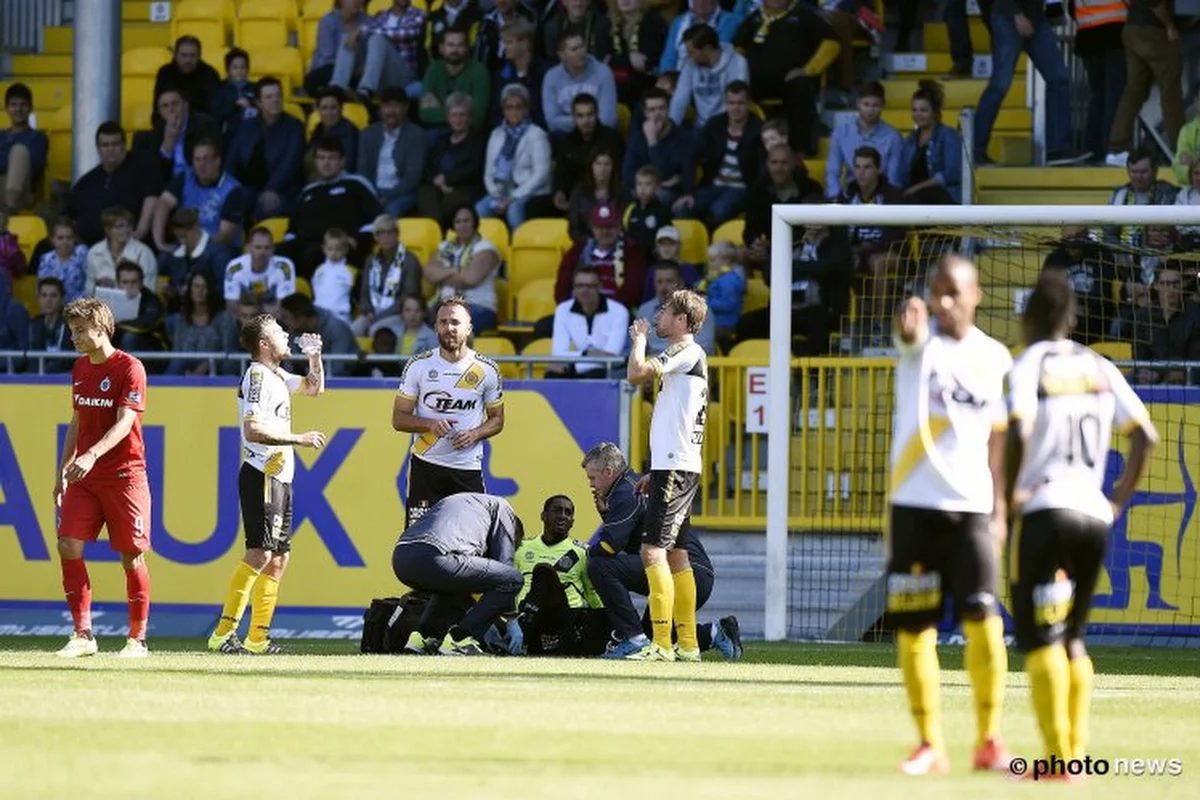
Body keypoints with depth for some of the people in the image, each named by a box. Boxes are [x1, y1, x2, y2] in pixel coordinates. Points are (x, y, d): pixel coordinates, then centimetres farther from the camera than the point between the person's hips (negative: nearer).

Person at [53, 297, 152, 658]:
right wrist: (63, 470, 20)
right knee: (68, 545, -8)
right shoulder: (80, 369, 12)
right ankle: (83, 635, -3)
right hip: (83, 477, 6)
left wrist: (92, 455, -33)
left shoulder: (129, 368, -10)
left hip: (124, 473, -6)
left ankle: (137, 639, 8)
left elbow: (125, 422, -20)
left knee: (131, 555, -1)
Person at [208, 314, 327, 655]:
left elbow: (314, 387, 36)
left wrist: (314, 356, 18)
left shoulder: (277, 376, 17)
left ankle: (257, 638, 10)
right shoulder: (257, 376, -12)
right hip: (262, 476, -10)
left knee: (279, 557, 9)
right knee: (260, 553, -17)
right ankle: (223, 634, -21)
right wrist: (298, 439, -18)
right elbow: (253, 430, -23)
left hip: (279, 478, 10)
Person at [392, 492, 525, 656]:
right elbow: (504, 561, 16)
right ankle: (459, 640, -4)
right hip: (435, 557, -8)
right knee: (513, 579, 1)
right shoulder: (501, 507, 21)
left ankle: (423, 636, 17)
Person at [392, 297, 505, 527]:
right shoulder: (419, 366, 1)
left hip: (468, 469, 0)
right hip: (426, 465, 0)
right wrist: (430, 424, -15)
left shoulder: (486, 370, 2)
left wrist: (475, 434, -10)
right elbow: (398, 419, 4)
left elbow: (497, 420, 12)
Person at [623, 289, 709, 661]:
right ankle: (687, 644, 16)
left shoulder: (688, 352, -10)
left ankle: (662, 644, -19)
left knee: (653, 551, -15)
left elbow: (636, 373, -22)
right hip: (676, 467, 11)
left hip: (676, 469, -11)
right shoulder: (687, 356, 21)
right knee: (675, 554, 13)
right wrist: (655, 473, 25)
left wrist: (639, 339, -3)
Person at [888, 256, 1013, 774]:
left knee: (983, 621, -9)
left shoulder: (994, 358, 9)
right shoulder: (921, 345, -1)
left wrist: (1000, 510, 12)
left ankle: (988, 741, 3)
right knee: (913, 629, 0)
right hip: (914, 504, -1)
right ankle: (930, 745, 10)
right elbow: (910, 336, -28)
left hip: (971, 507, 1)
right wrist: (910, 321, -52)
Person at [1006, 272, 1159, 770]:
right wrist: (1118, 501, 12)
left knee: (1040, 639, -3)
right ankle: (1077, 753, 11)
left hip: (1045, 510, -6)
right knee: (1071, 637, 17)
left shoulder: (1029, 365, -3)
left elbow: (1019, 431, -20)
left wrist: (1010, 491, -7)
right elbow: (1145, 436, 8)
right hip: (1094, 515, 6)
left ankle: (1058, 757, -12)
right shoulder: (1100, 369, 14)